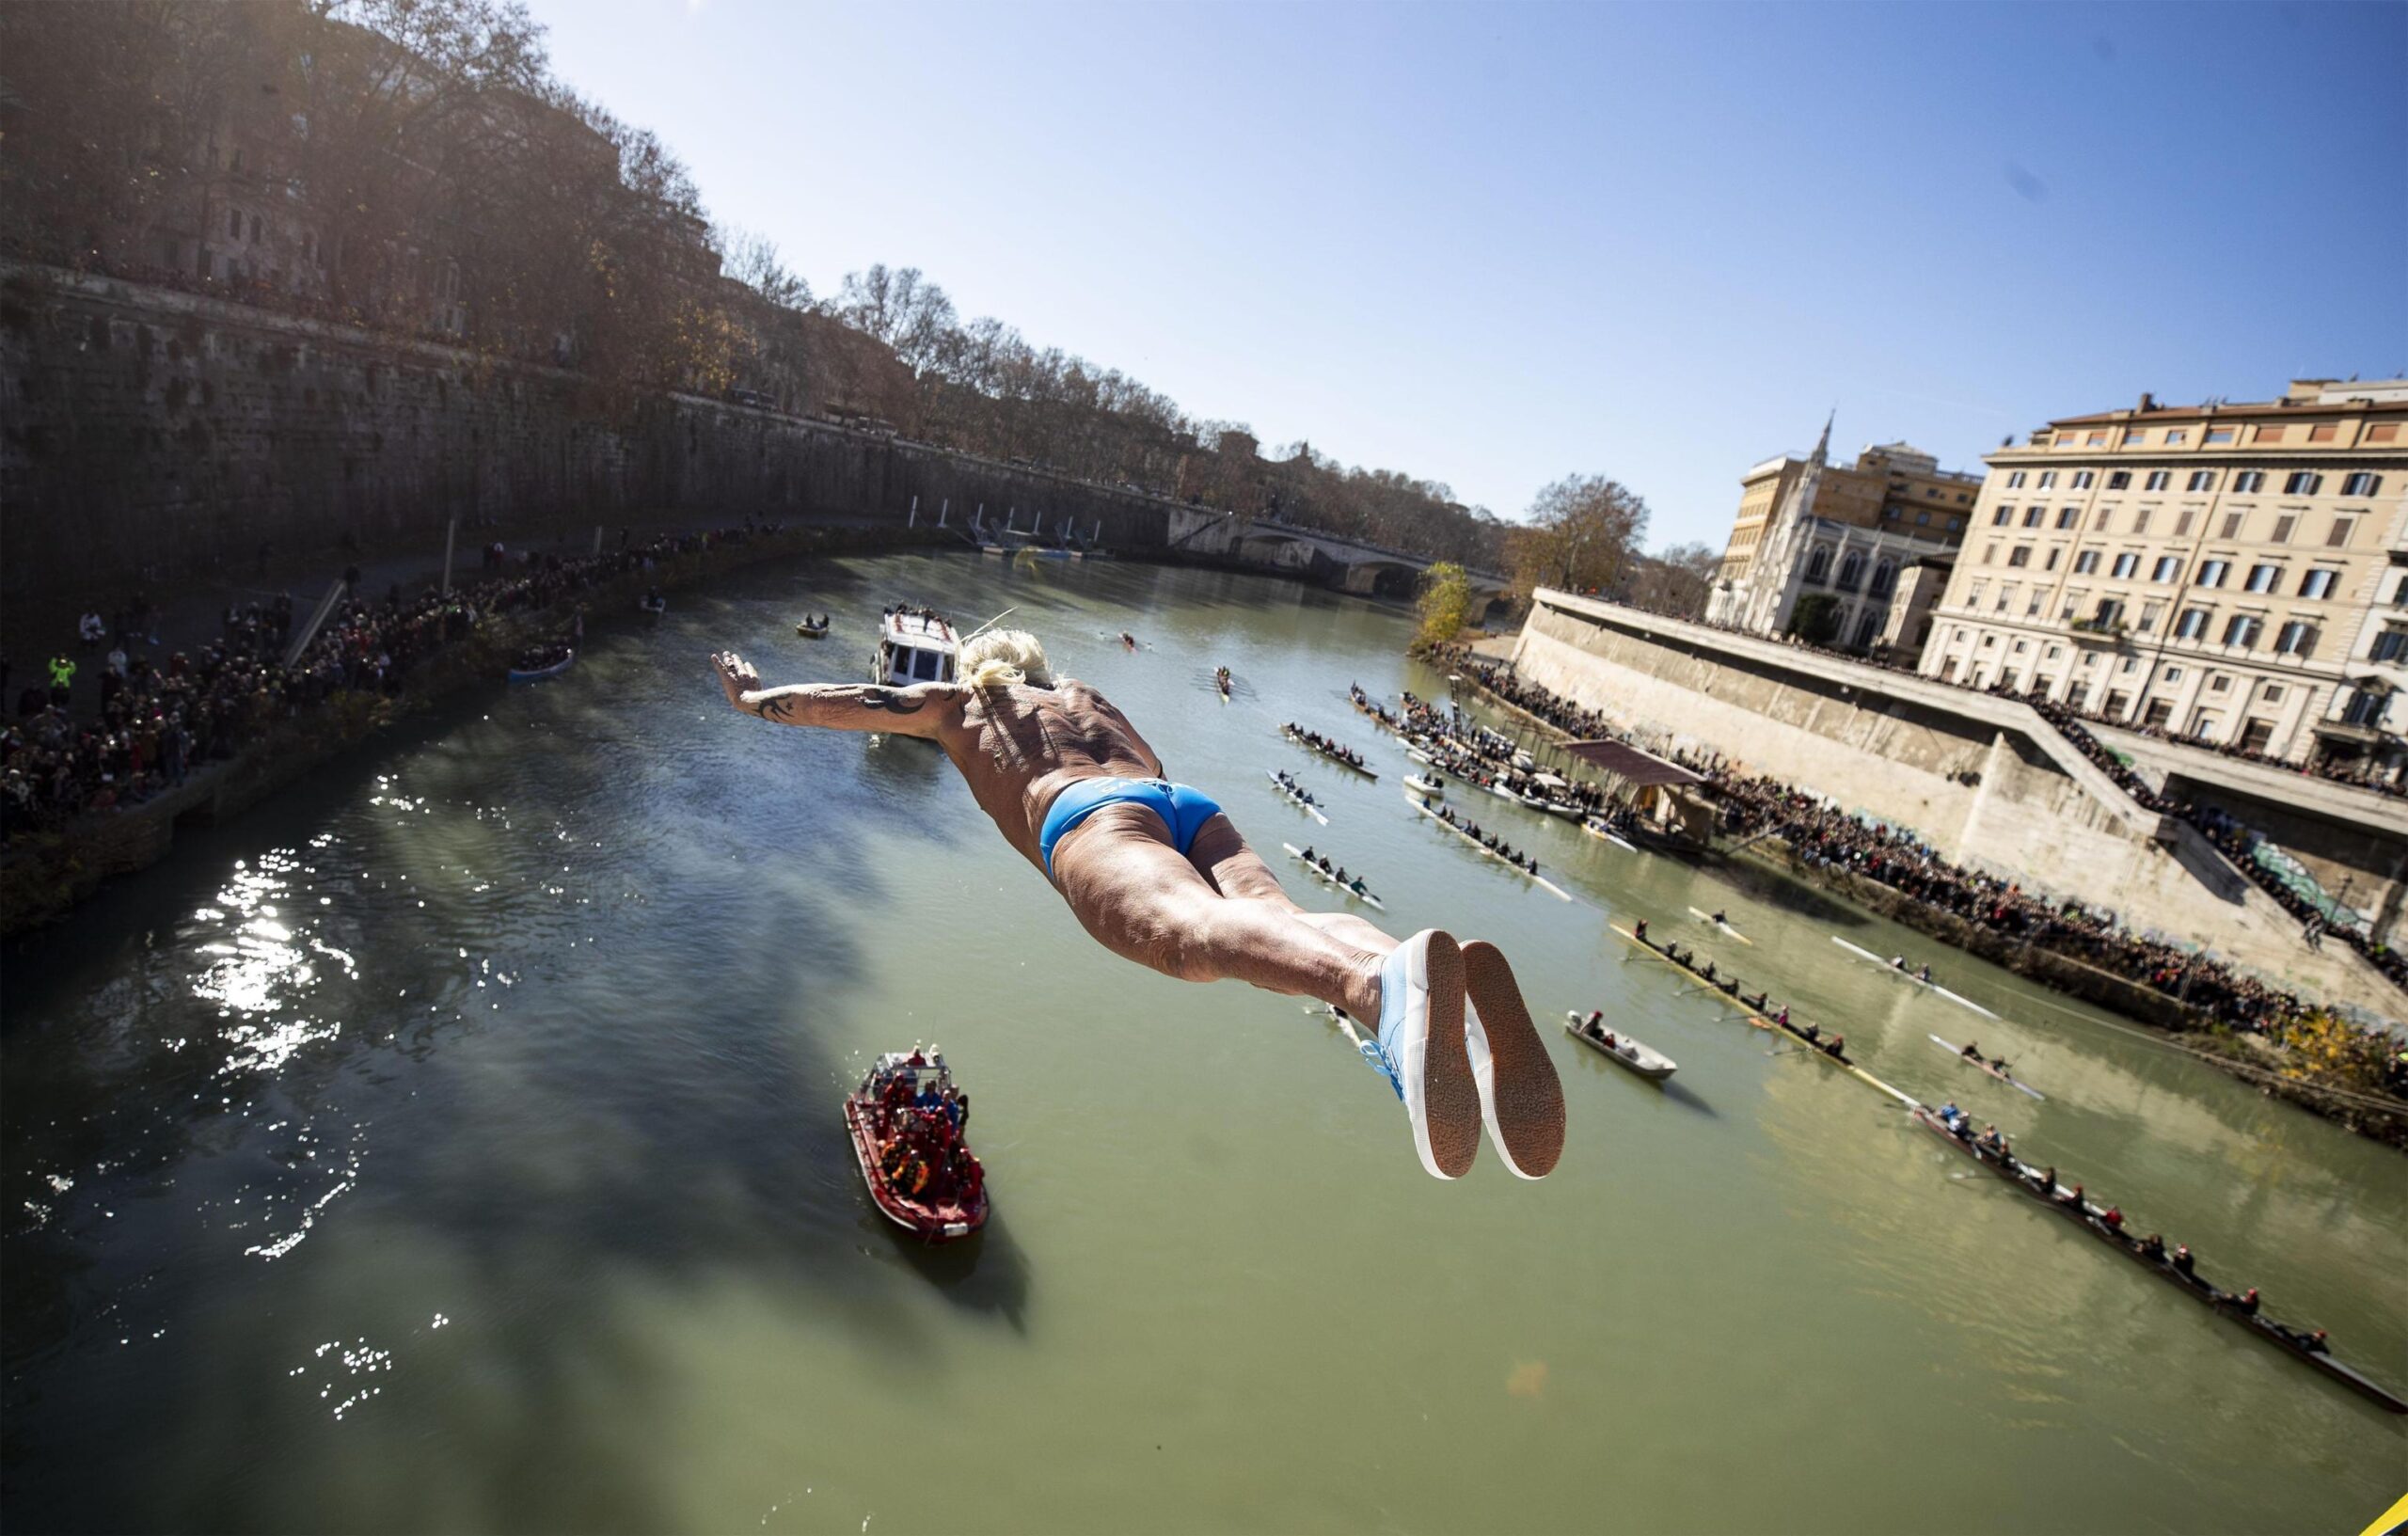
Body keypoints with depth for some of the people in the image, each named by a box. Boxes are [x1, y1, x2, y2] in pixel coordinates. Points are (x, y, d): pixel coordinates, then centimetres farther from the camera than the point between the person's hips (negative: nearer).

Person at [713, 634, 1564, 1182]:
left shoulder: (956, 704, 35)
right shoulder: (1087, 694, 46)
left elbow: (848, 701, 42)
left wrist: (753, 698, 61)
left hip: (1092, 817, -5)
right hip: (1194, 805, 5)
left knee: (1188, 928, -34)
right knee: (1275, 916, -23)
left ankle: (1383, 980, -68)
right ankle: (1456, 981, -57)